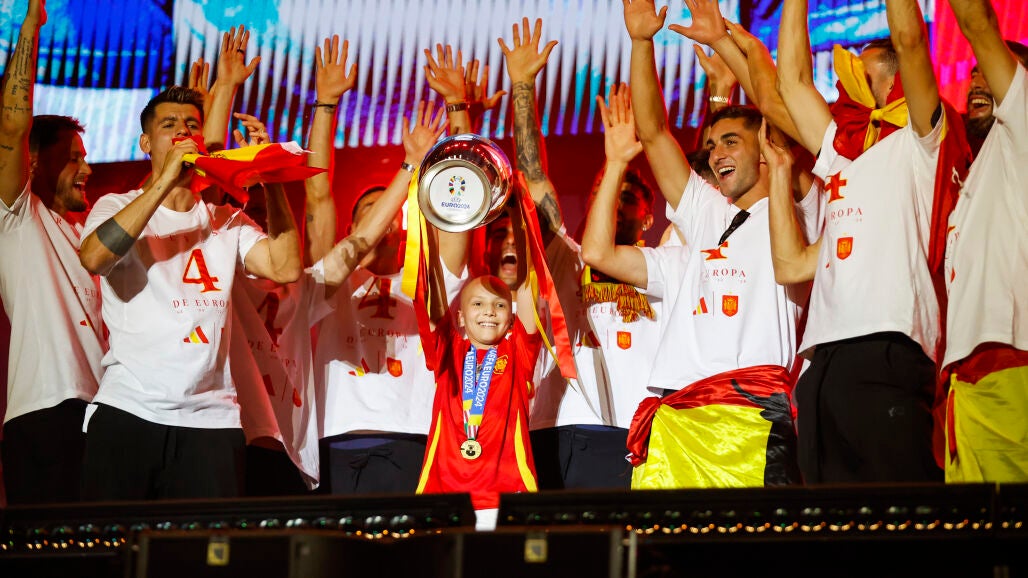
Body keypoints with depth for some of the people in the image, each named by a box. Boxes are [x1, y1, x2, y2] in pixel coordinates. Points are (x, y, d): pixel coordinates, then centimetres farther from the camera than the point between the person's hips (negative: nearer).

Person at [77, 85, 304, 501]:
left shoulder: (227, 220, 17)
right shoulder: (117, 206, 9)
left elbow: (285, 267, -1)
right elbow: (94, 257, -15)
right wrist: (166, 181, -17)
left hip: (211, 419, 2)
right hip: (127, 412, -2)